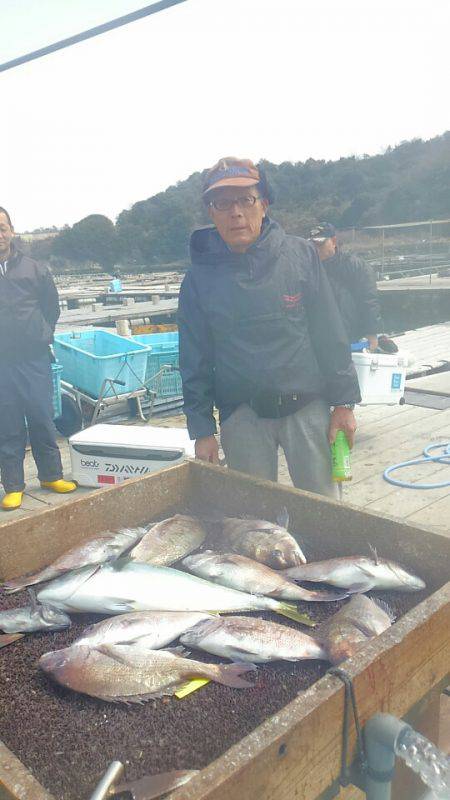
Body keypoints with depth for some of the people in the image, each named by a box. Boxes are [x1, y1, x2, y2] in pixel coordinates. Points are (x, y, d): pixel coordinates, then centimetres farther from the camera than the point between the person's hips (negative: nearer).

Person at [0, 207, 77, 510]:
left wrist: (43, 335, 5)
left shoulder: (34, 269, 2)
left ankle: (51, 475, 24)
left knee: (42, 420, 9)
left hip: (35, 360, 1)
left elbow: (52, 307, 12)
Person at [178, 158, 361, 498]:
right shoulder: (199, 278, 0)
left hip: (307, 407, 0)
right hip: (241, 416, 1)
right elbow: (195, 361, 3)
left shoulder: (300, 254, -2)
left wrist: (343, 403, 0)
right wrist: (202, 429, 1)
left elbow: (331, 334, 1)